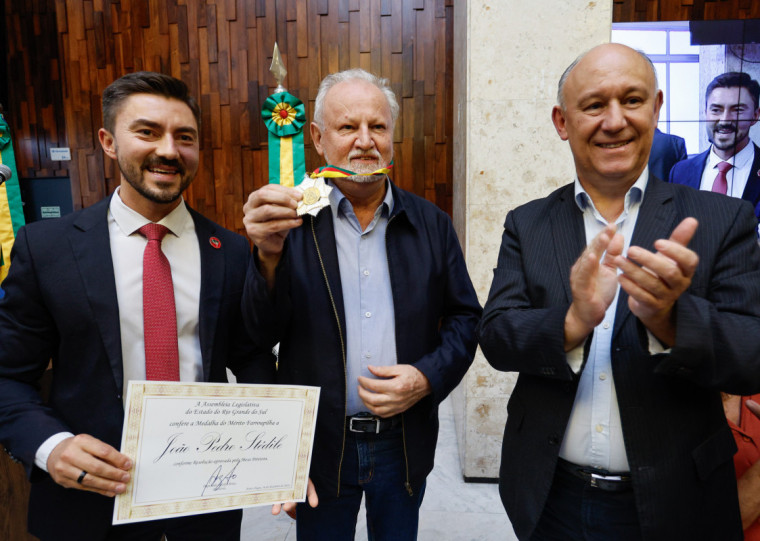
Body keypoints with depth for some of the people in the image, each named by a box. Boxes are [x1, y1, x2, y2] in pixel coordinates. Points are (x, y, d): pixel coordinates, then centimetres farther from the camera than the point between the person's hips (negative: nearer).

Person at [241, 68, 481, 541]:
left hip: (405, 442, 2)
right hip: (320, 447, -1)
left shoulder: (432, 224, -1)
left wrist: (428, 377, -14)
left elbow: (465, 317, 3)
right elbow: (262, 334, -13)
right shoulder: (292, 222, -7)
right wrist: (269, 254, -30)